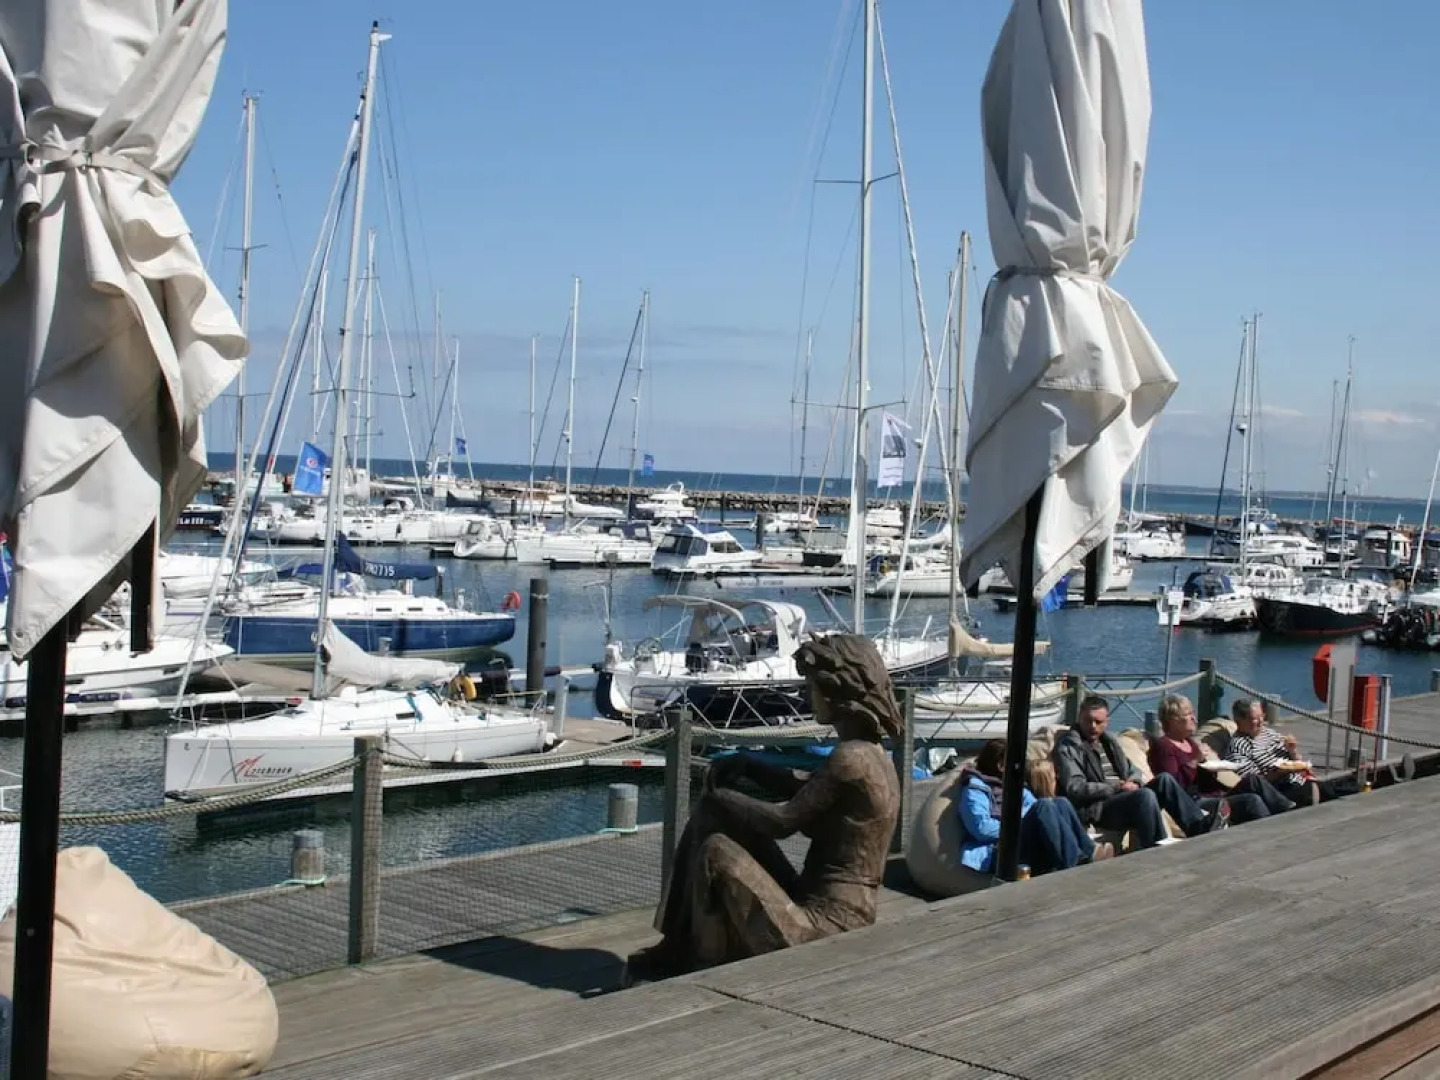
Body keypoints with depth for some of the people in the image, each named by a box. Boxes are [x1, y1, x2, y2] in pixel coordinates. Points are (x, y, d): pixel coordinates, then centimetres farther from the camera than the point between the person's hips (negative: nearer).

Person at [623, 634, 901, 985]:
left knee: (715, 851, -10)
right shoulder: (869, 753, 8)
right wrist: (747, 765, 5)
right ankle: (677, 953, 15)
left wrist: (720, 796, 0)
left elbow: (785, 821, -16)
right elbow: (805, 786, 22)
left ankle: (707, 972, 7)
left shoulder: (850, 758, -21)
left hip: (822, 928, -10)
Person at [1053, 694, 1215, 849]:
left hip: (1125, 798, 8)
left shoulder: (1108, 741, 22)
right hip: (1098, 808, -8)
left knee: (1164, 779, -14)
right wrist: (1116, 788, -15)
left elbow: (1132, 770, 26)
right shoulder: (1067, 747, -3)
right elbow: (1076, 789, -14)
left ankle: (1198, 826, -19)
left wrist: (1133, 782, 0)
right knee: (1146, 794, -32)